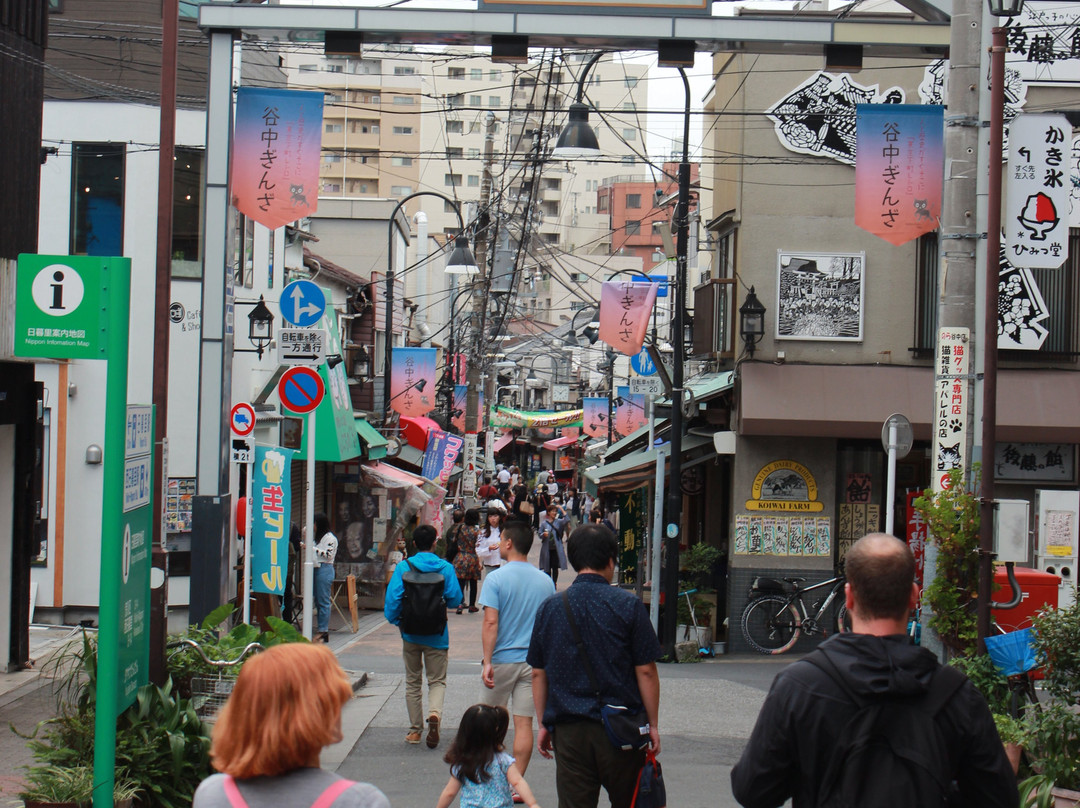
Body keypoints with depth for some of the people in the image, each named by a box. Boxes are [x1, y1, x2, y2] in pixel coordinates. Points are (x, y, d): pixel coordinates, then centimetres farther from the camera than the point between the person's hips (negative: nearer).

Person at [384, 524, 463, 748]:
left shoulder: (403, 567, -6)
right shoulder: (445, 568, -5)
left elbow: (393, 597, -11)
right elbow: (455, 599, -4)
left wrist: (395, 620, 3)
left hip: (411, 633, 1)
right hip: (436, 635, -1)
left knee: (413, 682, 14)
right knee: (437, 680, 7)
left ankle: (415, 729, 16)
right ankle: (434, 714, -22)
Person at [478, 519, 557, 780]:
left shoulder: (496, 578, -10)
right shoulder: (546, 581, 3)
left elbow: (491, 623, -16)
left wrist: (487, 662, -16)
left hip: (502, 660, -3)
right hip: (533, 660, 3)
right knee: (524, 723, 2)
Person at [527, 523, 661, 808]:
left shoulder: (551, 607, 4)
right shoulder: (627, 605, -5)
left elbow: (538, 674, 8)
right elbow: (645, 671, -5)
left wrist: (543, 724, 16)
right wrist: (653, 724, 3)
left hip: (568, 731, 2)